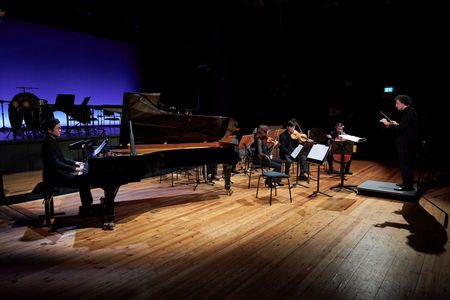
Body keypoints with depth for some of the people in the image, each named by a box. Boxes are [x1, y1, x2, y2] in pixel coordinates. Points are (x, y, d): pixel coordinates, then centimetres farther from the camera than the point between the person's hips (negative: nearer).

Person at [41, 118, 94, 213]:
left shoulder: (53, 141, 11)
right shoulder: (48, 143, -19)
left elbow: (61, 158, 19)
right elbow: (55, 163, -26)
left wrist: (75, 163, 9)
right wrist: (74, 169, -27)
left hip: (59, 172, 10)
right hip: (54, 176, -10)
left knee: (83, 176, 4)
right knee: (82, 180, -17)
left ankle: (87, 205, 6)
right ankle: (85, 208, -6)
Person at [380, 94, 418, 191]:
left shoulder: (408, 112, -18)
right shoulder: (409, 111, 13)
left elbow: (401, 128, -23)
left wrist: (389, 124, -15)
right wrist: (396, 124, 10)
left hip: (405, 144, -10)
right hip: (406, 143, 10)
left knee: (405, 164, -3)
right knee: (407, 164, 17)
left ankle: (408, 186, 3)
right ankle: (407, 183, 27)